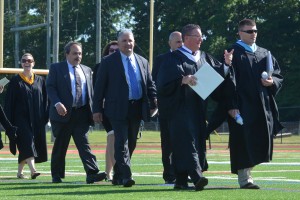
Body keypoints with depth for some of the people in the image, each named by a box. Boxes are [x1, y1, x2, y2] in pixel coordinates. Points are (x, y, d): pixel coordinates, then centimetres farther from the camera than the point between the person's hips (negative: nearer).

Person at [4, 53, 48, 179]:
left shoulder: (40, 81, 10)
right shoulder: (15, 81, 1)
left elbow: (45, 100, 12)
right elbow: (9, 102, 0)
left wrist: (45, 117, 3)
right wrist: (10, 121, -7)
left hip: (36, 119, 4)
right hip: (21, 119, -4)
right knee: (27, 142, -18)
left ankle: (20, 171, 21)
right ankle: (33, 170, -31)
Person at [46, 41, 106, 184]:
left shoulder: (87, 70, 17)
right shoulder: (56, 68, 4)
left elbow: (90, 92, 18)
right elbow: (50, 87, -4)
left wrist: (92, 110, 7)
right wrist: (57, 103, -20)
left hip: (82, 113, 3)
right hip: (64, 113, -3)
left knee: (84, 144, -7)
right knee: (60, 146, 5)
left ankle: (92, 174, -18)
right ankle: (57, 175, 15)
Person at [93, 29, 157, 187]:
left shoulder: (142, 62, 14)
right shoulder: (108, 62, 0)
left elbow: (150, 85, 15)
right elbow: (99, 87, -1)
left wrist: (153, 103, -1)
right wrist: (97, 109, -6)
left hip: (137, 108, 5)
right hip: (118, 109, -5)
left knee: (131, 144, 10)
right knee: (122, 143, -12)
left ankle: (118, 176, 22)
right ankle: (126, 176, -17)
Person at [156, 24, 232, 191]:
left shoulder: (204, 57, 16)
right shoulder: (174, 58, -3)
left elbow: (218, 75, 12)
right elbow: (165, 82, -12)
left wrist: (226, 64, -6)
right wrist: (182, 80, -26)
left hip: (199, 107, 7)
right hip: (182, 107, -7)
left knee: (198, 140, 5)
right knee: (187, 139, -17)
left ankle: (181, 181, 13)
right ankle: (197, 177, -30)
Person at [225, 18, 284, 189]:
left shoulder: (265, 54, 16)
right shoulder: (234, 53, -2)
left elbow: (279, 77, 18)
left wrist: (272, 82, -6)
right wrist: (232, 106, -17)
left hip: (263, 106, 6)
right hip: (243, 106, -6)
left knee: (260, 141, 6)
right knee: (244, 142, -7)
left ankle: (246, 171, 21)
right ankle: (244, 179, -3)